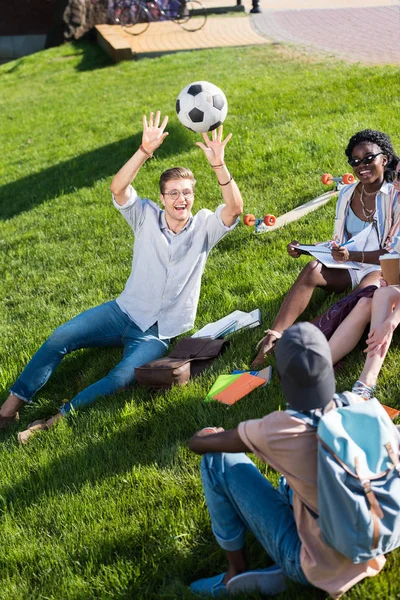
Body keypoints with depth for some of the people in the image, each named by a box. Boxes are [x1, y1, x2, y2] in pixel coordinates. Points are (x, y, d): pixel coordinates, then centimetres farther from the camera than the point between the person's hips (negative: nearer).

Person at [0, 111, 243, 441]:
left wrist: (219, 165, -38)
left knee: (121, 379, -28)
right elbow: (118, 189, -22)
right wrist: (146, 151, -35)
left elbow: (235, 208, -24)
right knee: (60, 339, -17)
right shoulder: (148, 217, -3)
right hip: (125, 312, 2)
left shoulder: (204, 226, -4)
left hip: (159, 333, -2)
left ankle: (55, 419, -17)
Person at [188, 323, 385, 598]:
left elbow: (197, 443, -10)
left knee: (216, 459, -3)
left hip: (317, 571, -5)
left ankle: (238, 573, 13)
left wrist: (209, 435, 13)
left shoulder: (280, 431, -26)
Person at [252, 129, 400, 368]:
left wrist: (352, 256, -29)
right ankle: (274, 336, -41)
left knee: (363, 292, -38)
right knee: (312, 269, -27)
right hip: (349, 267, 4)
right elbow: (340, 242, 12)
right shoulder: (347, 193, 5)